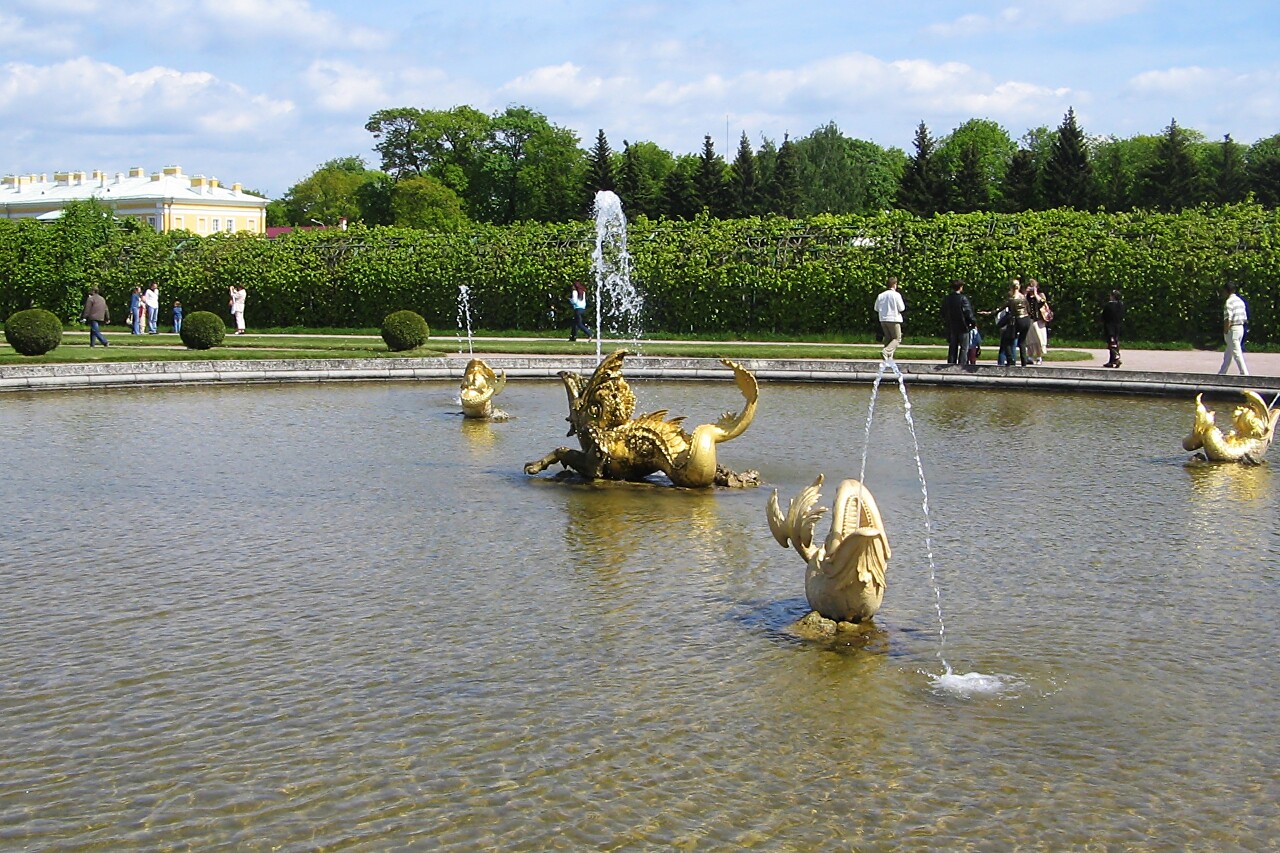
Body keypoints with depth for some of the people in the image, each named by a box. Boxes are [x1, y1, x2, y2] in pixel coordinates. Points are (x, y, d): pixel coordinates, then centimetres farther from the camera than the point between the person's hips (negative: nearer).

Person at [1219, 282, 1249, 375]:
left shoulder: (1229, 302, -15)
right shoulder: (1240, 301, 12)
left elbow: (1227, 320, -21)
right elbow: (1245, 318, 14)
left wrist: (1225, 332, -15)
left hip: (1232, 329, -9)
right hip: (1241, 328, 9)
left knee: (1237, 353, -6)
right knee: (1228, 354, 17)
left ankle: (1245, 374, -9)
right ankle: (1222, 373, 26)